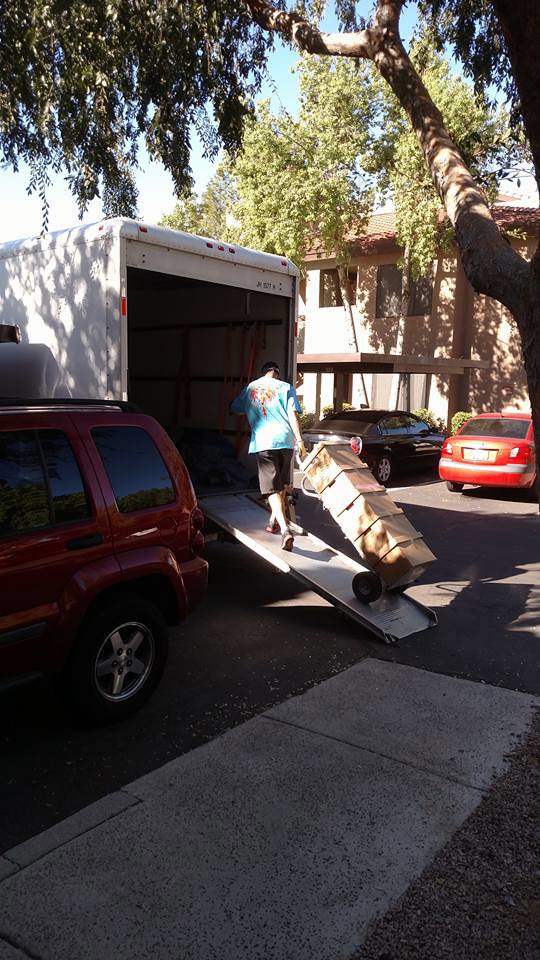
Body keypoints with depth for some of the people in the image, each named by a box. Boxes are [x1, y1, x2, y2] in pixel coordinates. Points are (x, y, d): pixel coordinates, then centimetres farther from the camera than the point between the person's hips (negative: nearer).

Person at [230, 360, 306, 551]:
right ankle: (274, 521, 29)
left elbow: (234, 409, 32)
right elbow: (293, 415, -3)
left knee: (273, 488, -5)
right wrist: (299, 440, -4)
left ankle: (285, 529, -21)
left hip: (263, 442, 0)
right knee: (282, 485, 20)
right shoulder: (285, 387, 8)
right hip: (285, 440, 1)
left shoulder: (249, 389, 16)